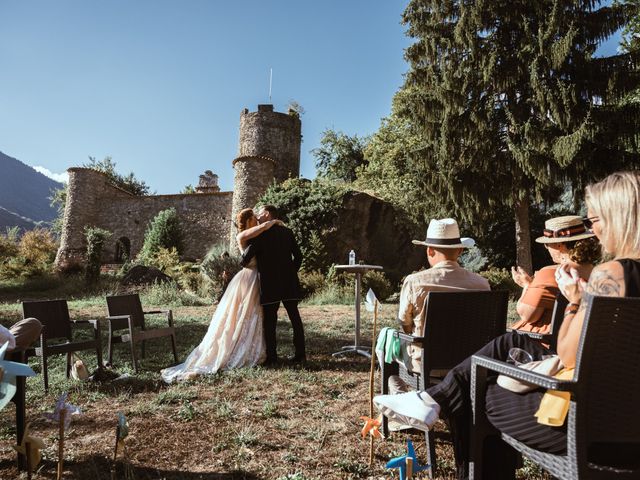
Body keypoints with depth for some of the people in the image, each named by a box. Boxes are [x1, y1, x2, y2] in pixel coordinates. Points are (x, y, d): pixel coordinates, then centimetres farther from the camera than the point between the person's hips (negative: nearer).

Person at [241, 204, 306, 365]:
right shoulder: (287, 232, 11)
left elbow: (247, 257, -11)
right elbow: (298, 256, 11)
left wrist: (242, 263, 11)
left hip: (269, 284, -5)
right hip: (289, 282, 5)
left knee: (269, 321, 4)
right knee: (295, 317, 9)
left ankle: (271, 356, 7)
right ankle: (300, 354, 13)